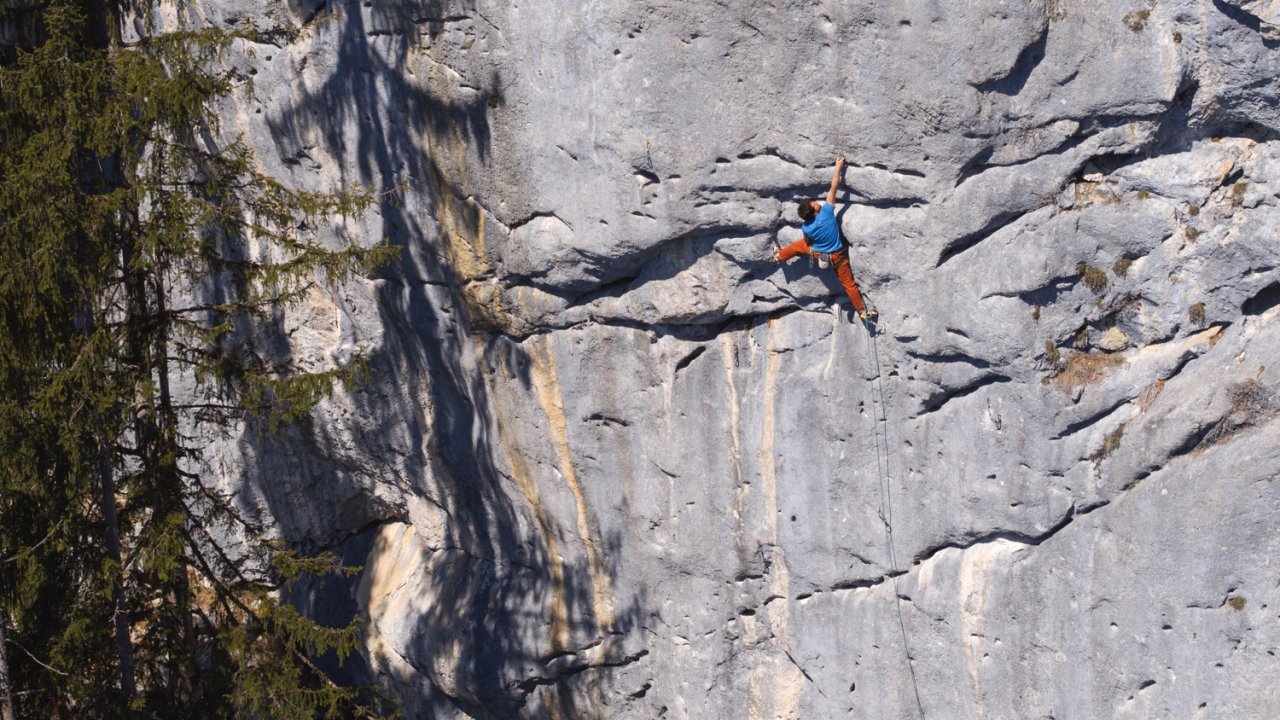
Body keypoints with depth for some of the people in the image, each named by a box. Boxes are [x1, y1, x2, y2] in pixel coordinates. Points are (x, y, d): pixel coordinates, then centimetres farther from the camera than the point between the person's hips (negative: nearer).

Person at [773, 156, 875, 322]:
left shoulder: (806, 228, -23)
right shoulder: (826, 212, -33)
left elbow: (808, 243, -1)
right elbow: (834, 187, -29)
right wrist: (838, 168, -23)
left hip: (819, 254, 2)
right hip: (837, 257, -2)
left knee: (799, 245, 29)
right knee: (849, 283, 8)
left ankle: (779, 256, 51)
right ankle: (863, 312, 16)